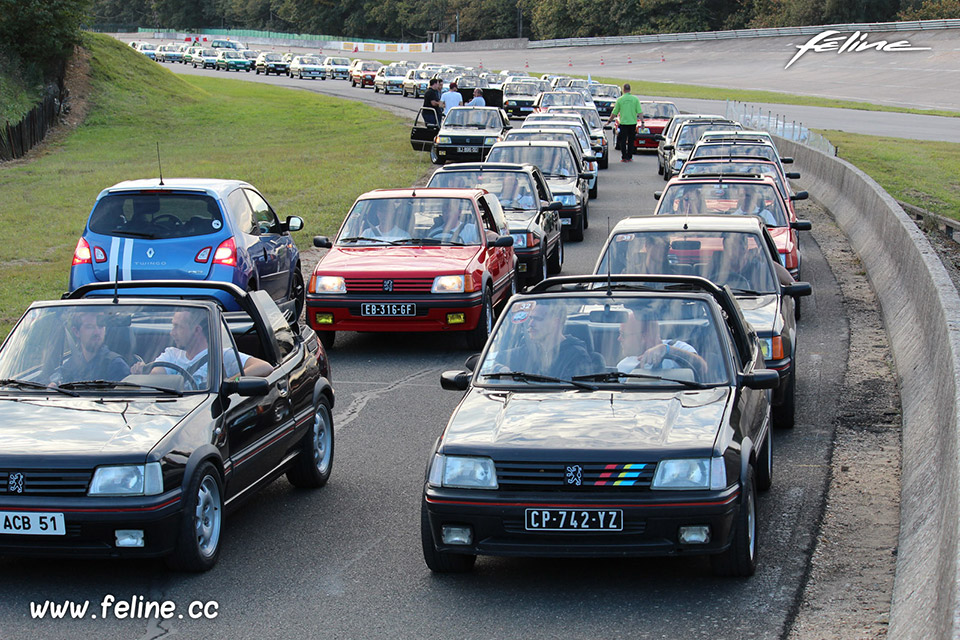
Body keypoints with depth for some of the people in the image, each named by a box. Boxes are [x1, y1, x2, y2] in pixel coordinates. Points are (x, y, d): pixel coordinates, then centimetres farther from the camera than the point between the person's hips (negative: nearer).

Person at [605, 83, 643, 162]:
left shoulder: (620, 99, -1)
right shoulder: (635, 99, -1)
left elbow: (614, 113, 4)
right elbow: (640, 112, -4)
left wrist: (609, 120, 17)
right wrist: (642, 122, 1)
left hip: (623, 123, -1)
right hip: (633, 122, 1)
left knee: (623, 141, 4)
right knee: (631, 141, 10)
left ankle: (624, 157, -1)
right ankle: (630, 157, 11)